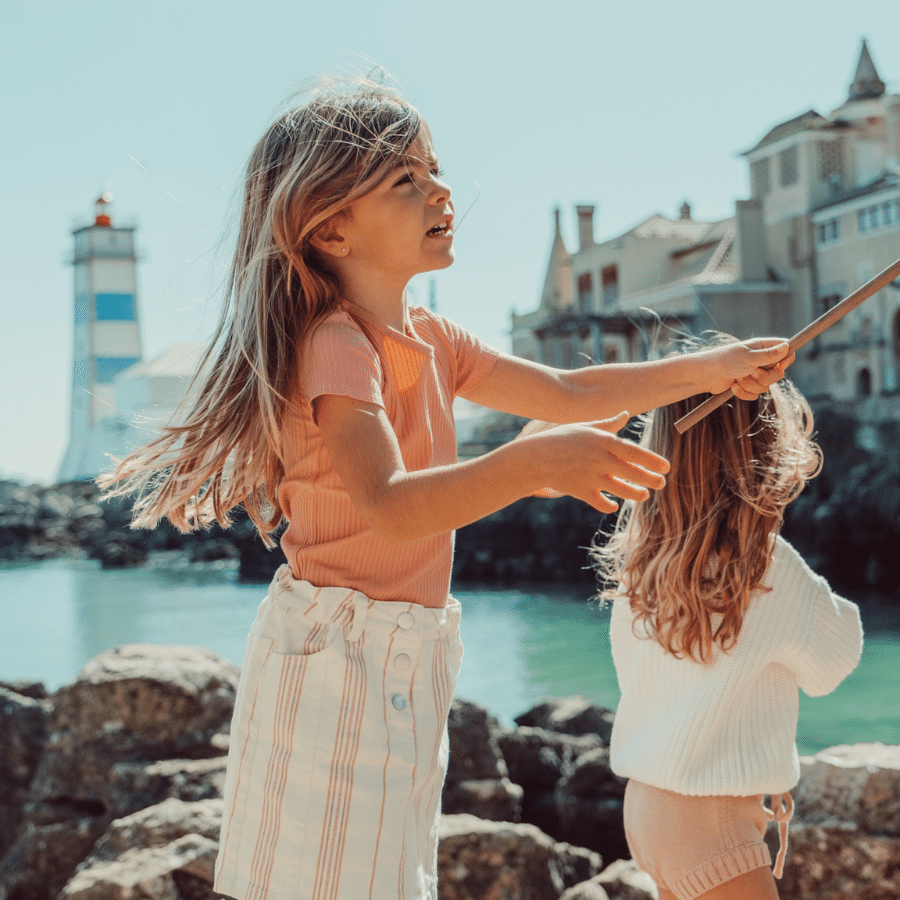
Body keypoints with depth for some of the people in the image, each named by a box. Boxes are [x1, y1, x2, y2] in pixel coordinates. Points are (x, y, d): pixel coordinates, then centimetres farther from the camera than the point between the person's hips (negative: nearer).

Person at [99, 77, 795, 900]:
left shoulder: (429, 340, 10)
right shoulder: (334, 345, -19)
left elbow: (564, 392, 17)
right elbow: (388, 505, -33)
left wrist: (711, 370, 12)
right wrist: (534, 462, -45)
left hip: (410, 660, 9)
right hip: (335, 653, -9)